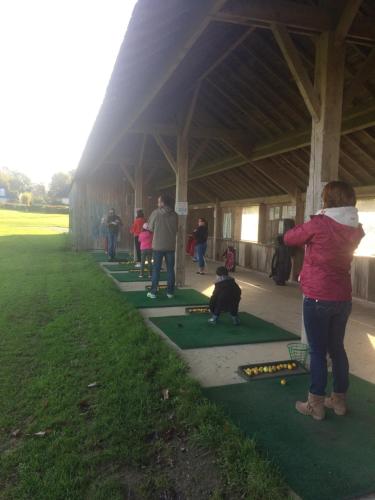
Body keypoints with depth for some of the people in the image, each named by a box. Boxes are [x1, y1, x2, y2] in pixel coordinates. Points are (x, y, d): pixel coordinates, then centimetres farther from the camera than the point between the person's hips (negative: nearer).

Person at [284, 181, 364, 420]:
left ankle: (316, 404, 14)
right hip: (343, 298, 6)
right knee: (337, 348, 17)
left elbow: (289, 238, -2)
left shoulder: (318, 224, -15)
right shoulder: (356, 229, 3)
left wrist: (308, 226, 12)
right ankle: (339, 399, 29)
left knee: (318, 351, 3)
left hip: (318, 298, -6)